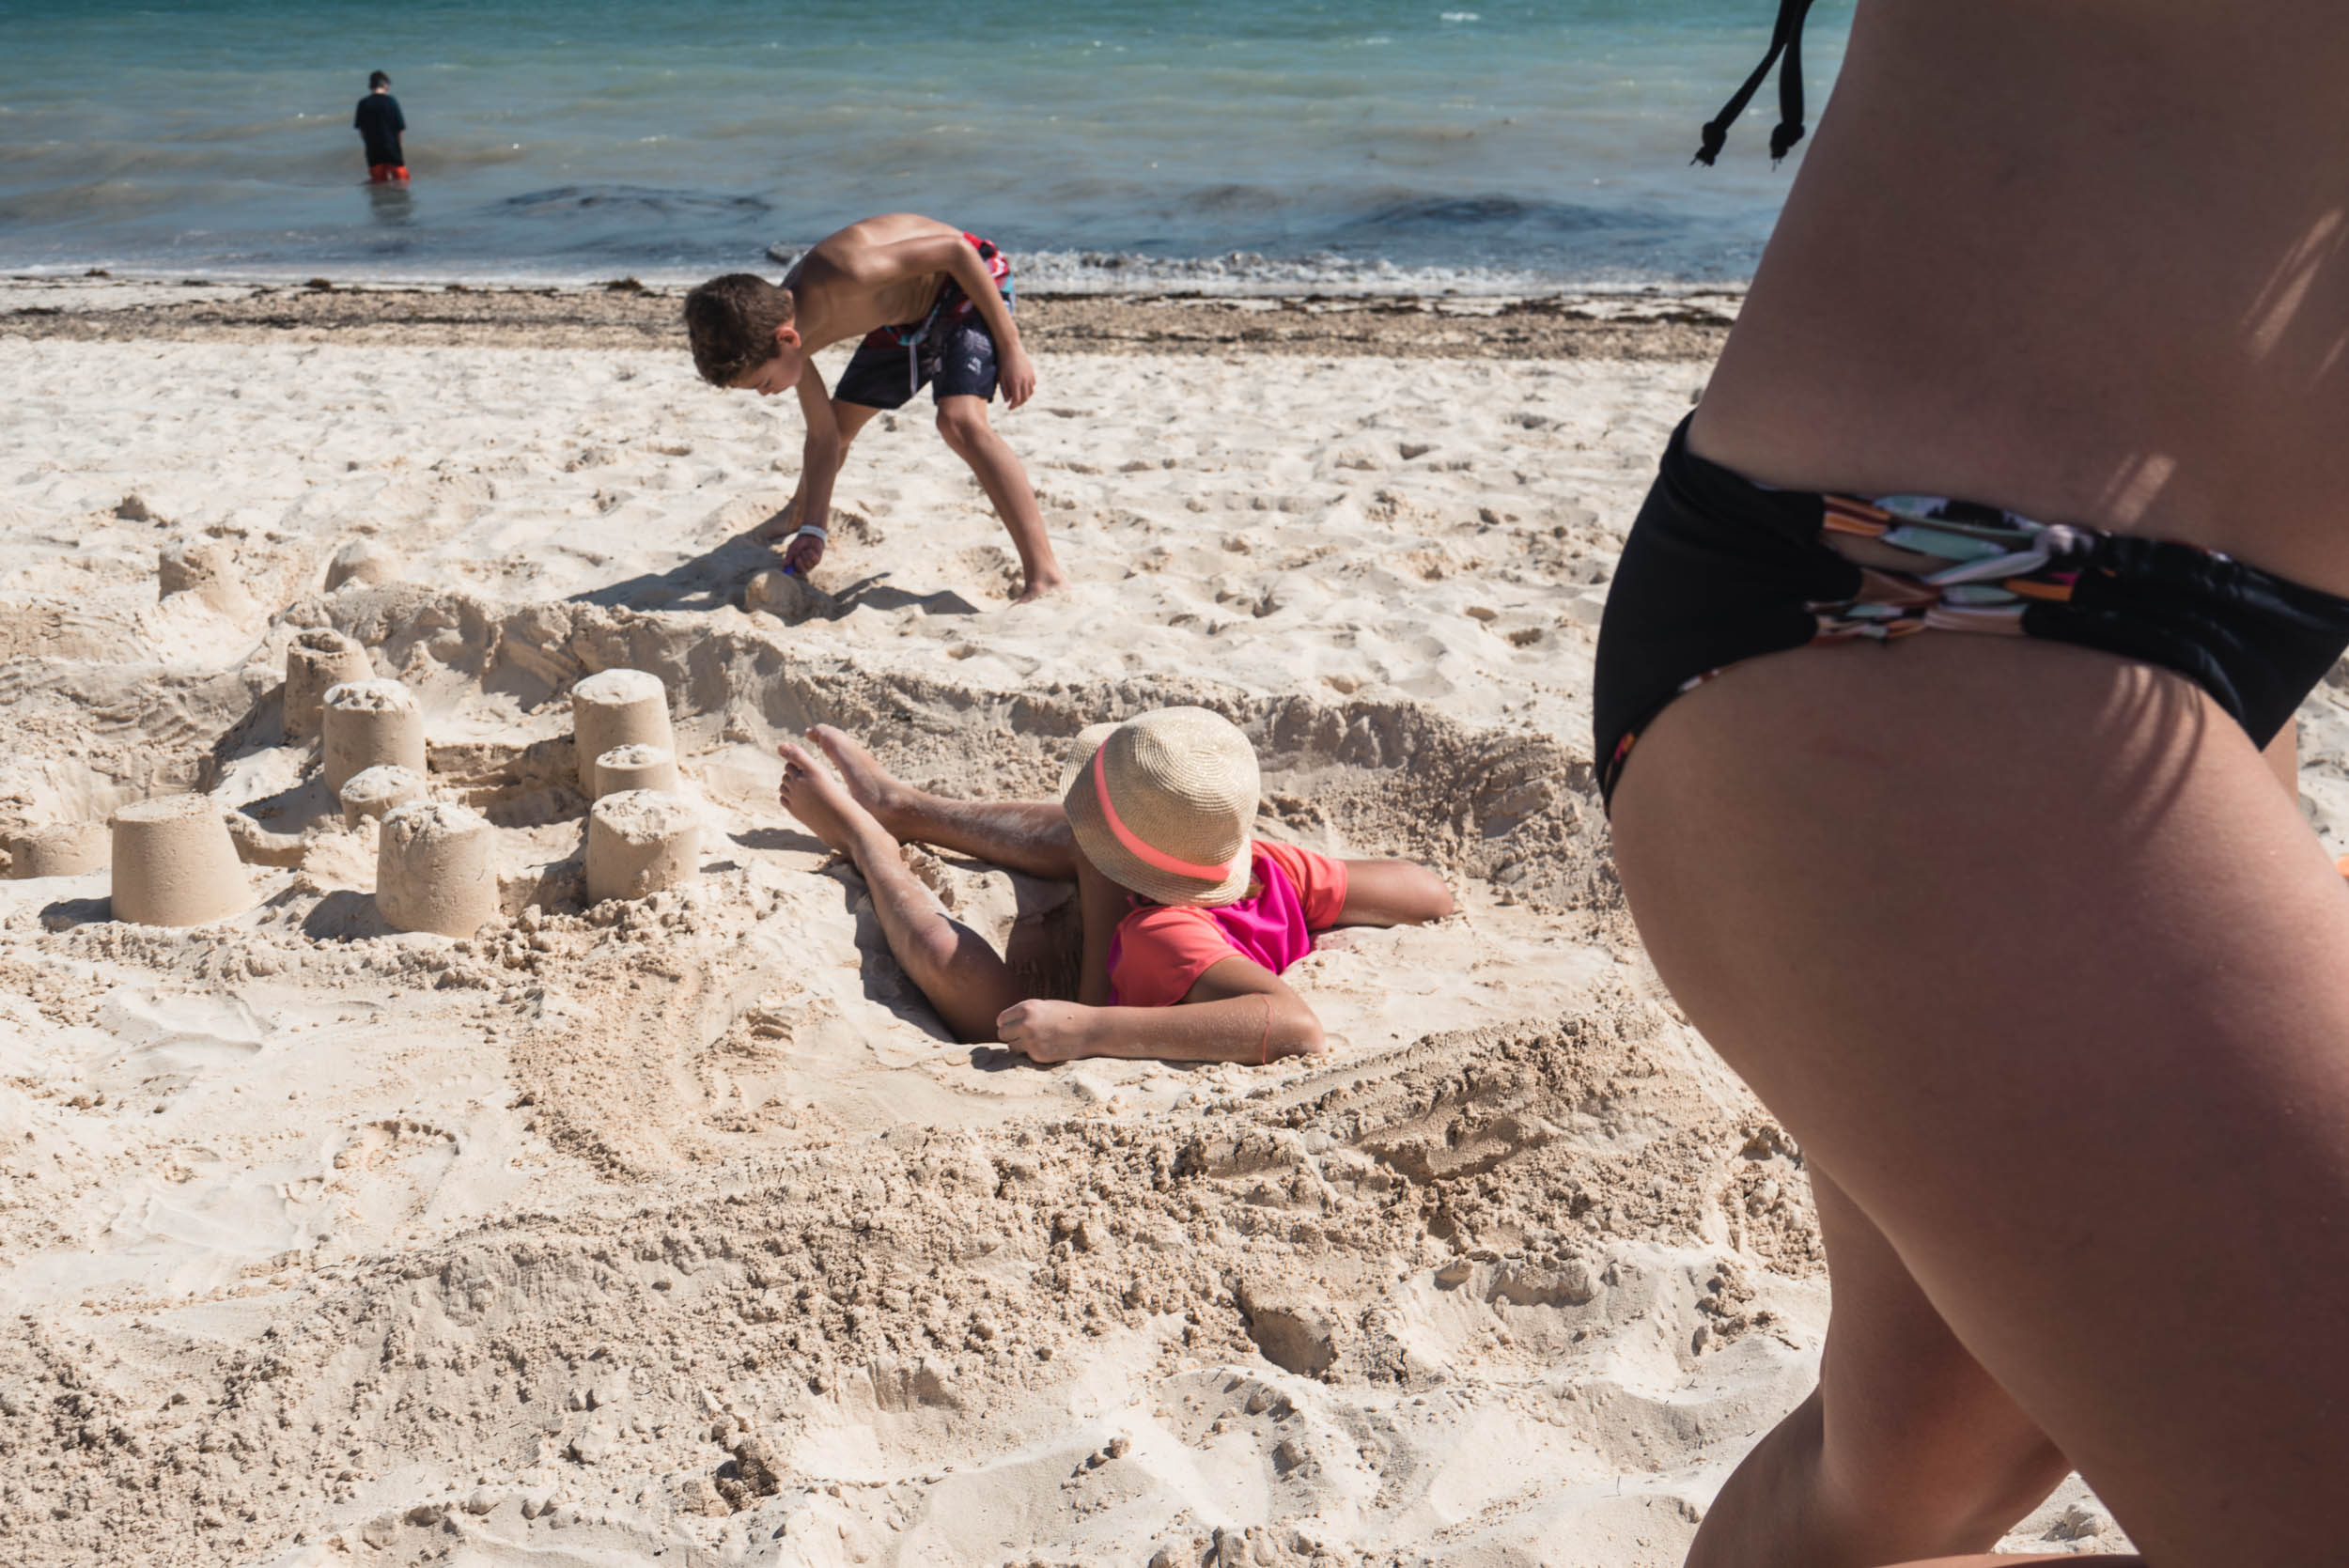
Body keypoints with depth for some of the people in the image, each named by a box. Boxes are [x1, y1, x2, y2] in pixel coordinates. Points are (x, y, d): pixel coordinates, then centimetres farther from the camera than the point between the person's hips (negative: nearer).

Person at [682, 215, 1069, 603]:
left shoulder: (842, 277, -40)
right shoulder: (778, 328, -15)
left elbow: (955, 249, -30)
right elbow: (823, 436, -4)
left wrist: (1010, 347, -25)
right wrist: (812, 530, -11)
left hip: (970, 283, -7)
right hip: (904, 321, 8)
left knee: (960, 422, -30)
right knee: (838, 422, 18)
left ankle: (1045, 576, -30)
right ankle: (801, 511, 52)